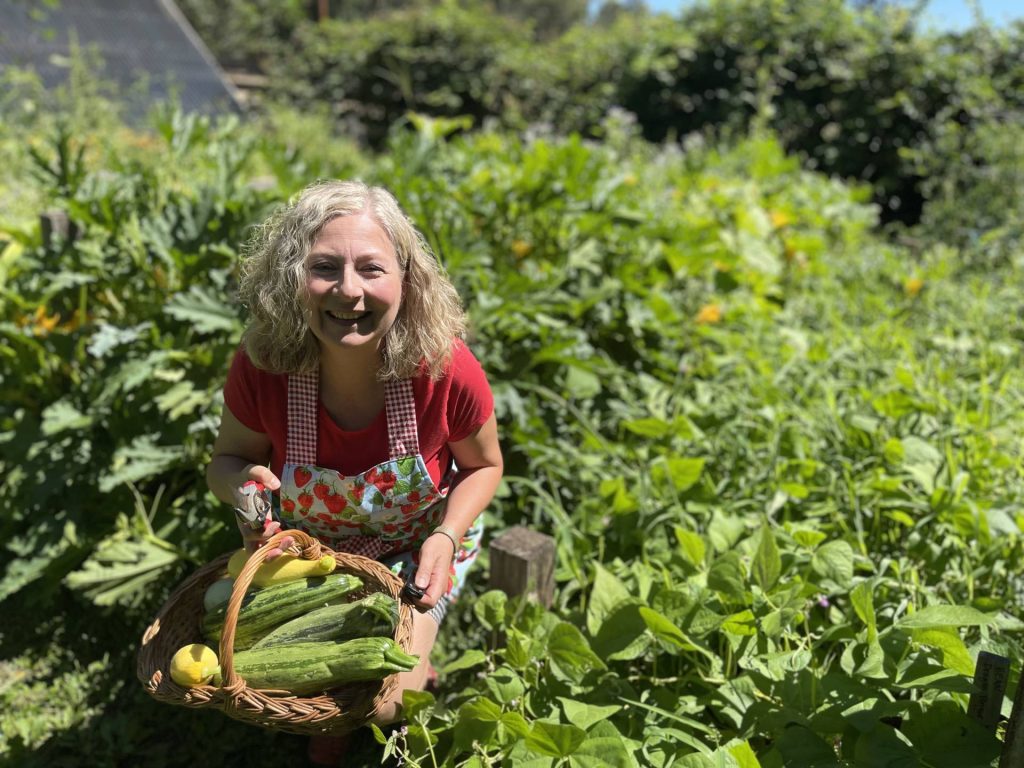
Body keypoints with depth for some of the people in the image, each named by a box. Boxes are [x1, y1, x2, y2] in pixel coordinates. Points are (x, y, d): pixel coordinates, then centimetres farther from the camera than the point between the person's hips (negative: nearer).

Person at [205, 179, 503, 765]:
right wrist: (244, 482, -32)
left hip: (418, 543, -1)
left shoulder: (446, 370, -33)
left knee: (381, 702, -8)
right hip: (309, 543, 2)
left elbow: (483, 466, -10)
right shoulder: (260, 369, -29)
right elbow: (228, 458, -8)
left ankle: (418, 656, 29)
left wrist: (446, 538, -27)